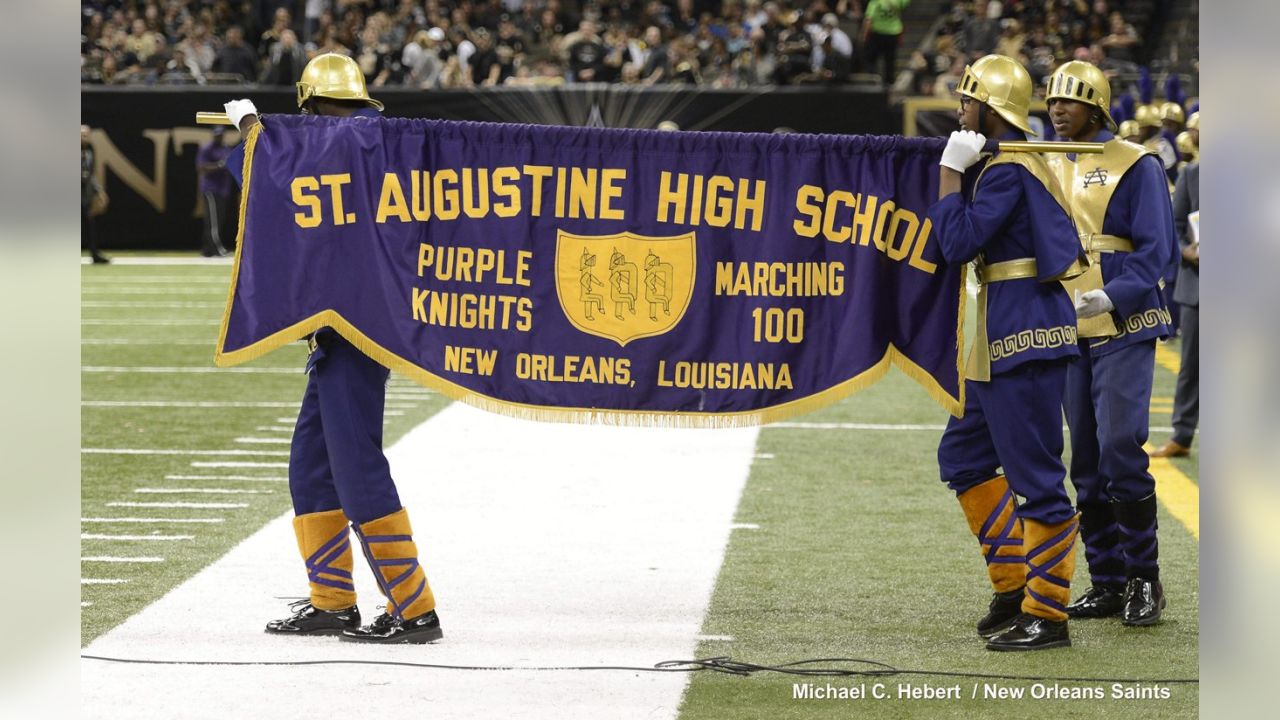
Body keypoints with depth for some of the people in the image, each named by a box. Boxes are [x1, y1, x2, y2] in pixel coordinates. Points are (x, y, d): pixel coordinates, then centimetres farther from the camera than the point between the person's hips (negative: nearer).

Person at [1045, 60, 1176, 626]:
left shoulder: (1135, 165, -5)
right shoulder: (1048, 168, 13)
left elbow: (1156, 250, -10)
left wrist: (1111, 296, -23)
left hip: (1122, 328, -6)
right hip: (1068, 331, 6)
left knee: (1120, 450, -13)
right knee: (1086, 462, 7)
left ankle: (1144, 580, -4)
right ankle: (1107, 583, 14)